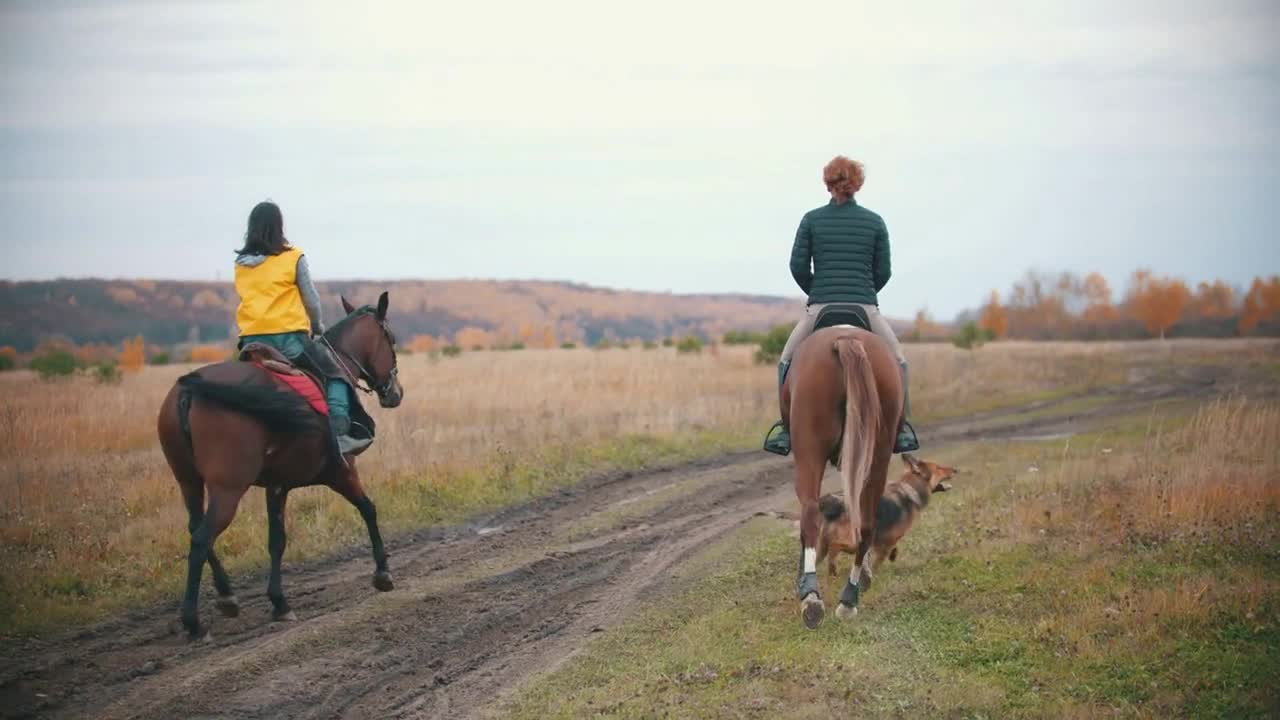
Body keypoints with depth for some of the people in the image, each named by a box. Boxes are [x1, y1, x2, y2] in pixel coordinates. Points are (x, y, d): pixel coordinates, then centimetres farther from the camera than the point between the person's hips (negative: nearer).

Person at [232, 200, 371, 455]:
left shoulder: (240, 264, 10)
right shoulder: (293, 258, -2)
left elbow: (249, 300, 14)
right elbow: (312, 301, 2)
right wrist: (318, 327, 20)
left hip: (251, 341, 4)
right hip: (288, 337, -4)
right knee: (336, 374, 8)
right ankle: (340, 434, -11)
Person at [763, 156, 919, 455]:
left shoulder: (811, 219, 2)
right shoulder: (875, 222, 5)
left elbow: (798, 267, 1)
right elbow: (883, 271, 5)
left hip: (820, 309, 0)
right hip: (866, 307, 0)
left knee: (788, 361, 19)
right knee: (897, 361, 20)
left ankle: (784, 430, 11)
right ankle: (902, 428, 14)